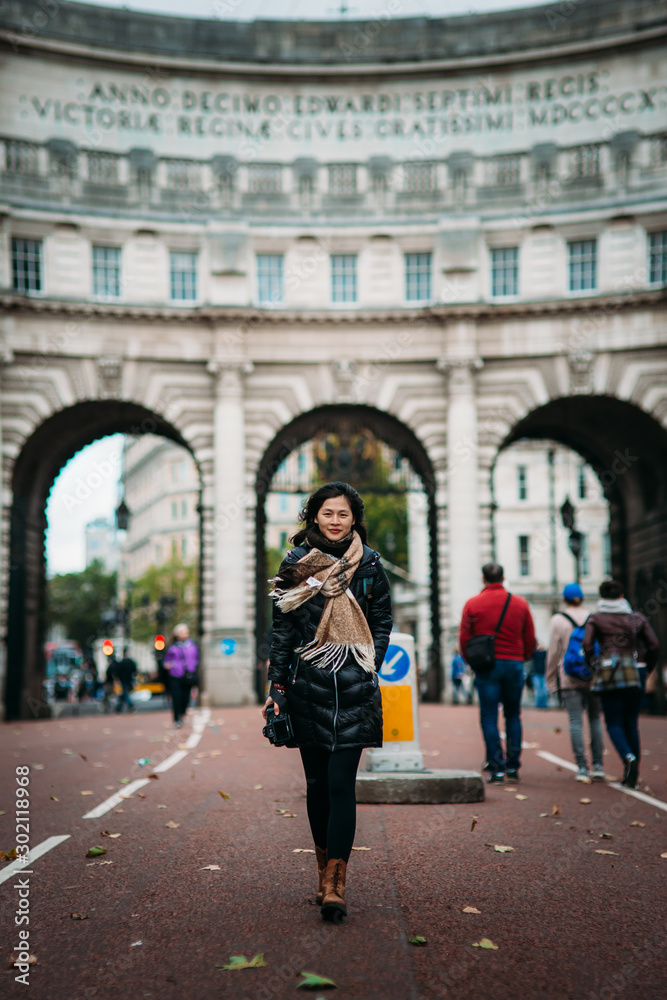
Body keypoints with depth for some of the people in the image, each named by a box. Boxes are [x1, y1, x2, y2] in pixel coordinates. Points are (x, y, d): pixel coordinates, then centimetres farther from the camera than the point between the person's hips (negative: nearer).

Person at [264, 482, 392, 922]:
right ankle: (327, 872, 23)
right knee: (317, 782, 9)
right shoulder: (295, 564, 5)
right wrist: (278, 687, 4)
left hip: (353, 689, -2)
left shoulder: (369, 564, 3)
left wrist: (367, 669, -1)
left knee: (341, 782, -8)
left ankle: (334, 885, -7)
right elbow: (282, 628, 8)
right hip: (308, 688, 2)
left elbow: (383, 623, 10)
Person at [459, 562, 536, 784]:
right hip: (514, 664, 2)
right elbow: (530, 639, 8)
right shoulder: (520, 603, 5)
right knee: (513, 715, 13)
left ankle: (496, 768, 0)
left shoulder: (472, 604, -1)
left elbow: (464, 639, 0)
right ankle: (513, 766, 11)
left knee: (489, 717, 3)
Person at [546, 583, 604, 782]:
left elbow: (554, 653, -1)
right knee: (595, 719, 9)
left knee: (575, 721, -1)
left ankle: (582, 767, -5)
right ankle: (598, 765, 5)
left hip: (569, 678, -2)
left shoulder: (558, 620, -1)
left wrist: (551, 680, 7)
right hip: (593, 677, 2)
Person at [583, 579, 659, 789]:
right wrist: (647, 669, 16)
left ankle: (629, 758, -24)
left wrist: (592, 663, 6)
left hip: (609, 675, -3)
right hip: (633, 673, 3)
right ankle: (632, 774, 10)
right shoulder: (636, 617, 11)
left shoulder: (596, 618, 4)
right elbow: (653, 644, 5)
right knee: (631, 723, 11)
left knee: (614, 723, 3)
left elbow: (587, 644, -9)